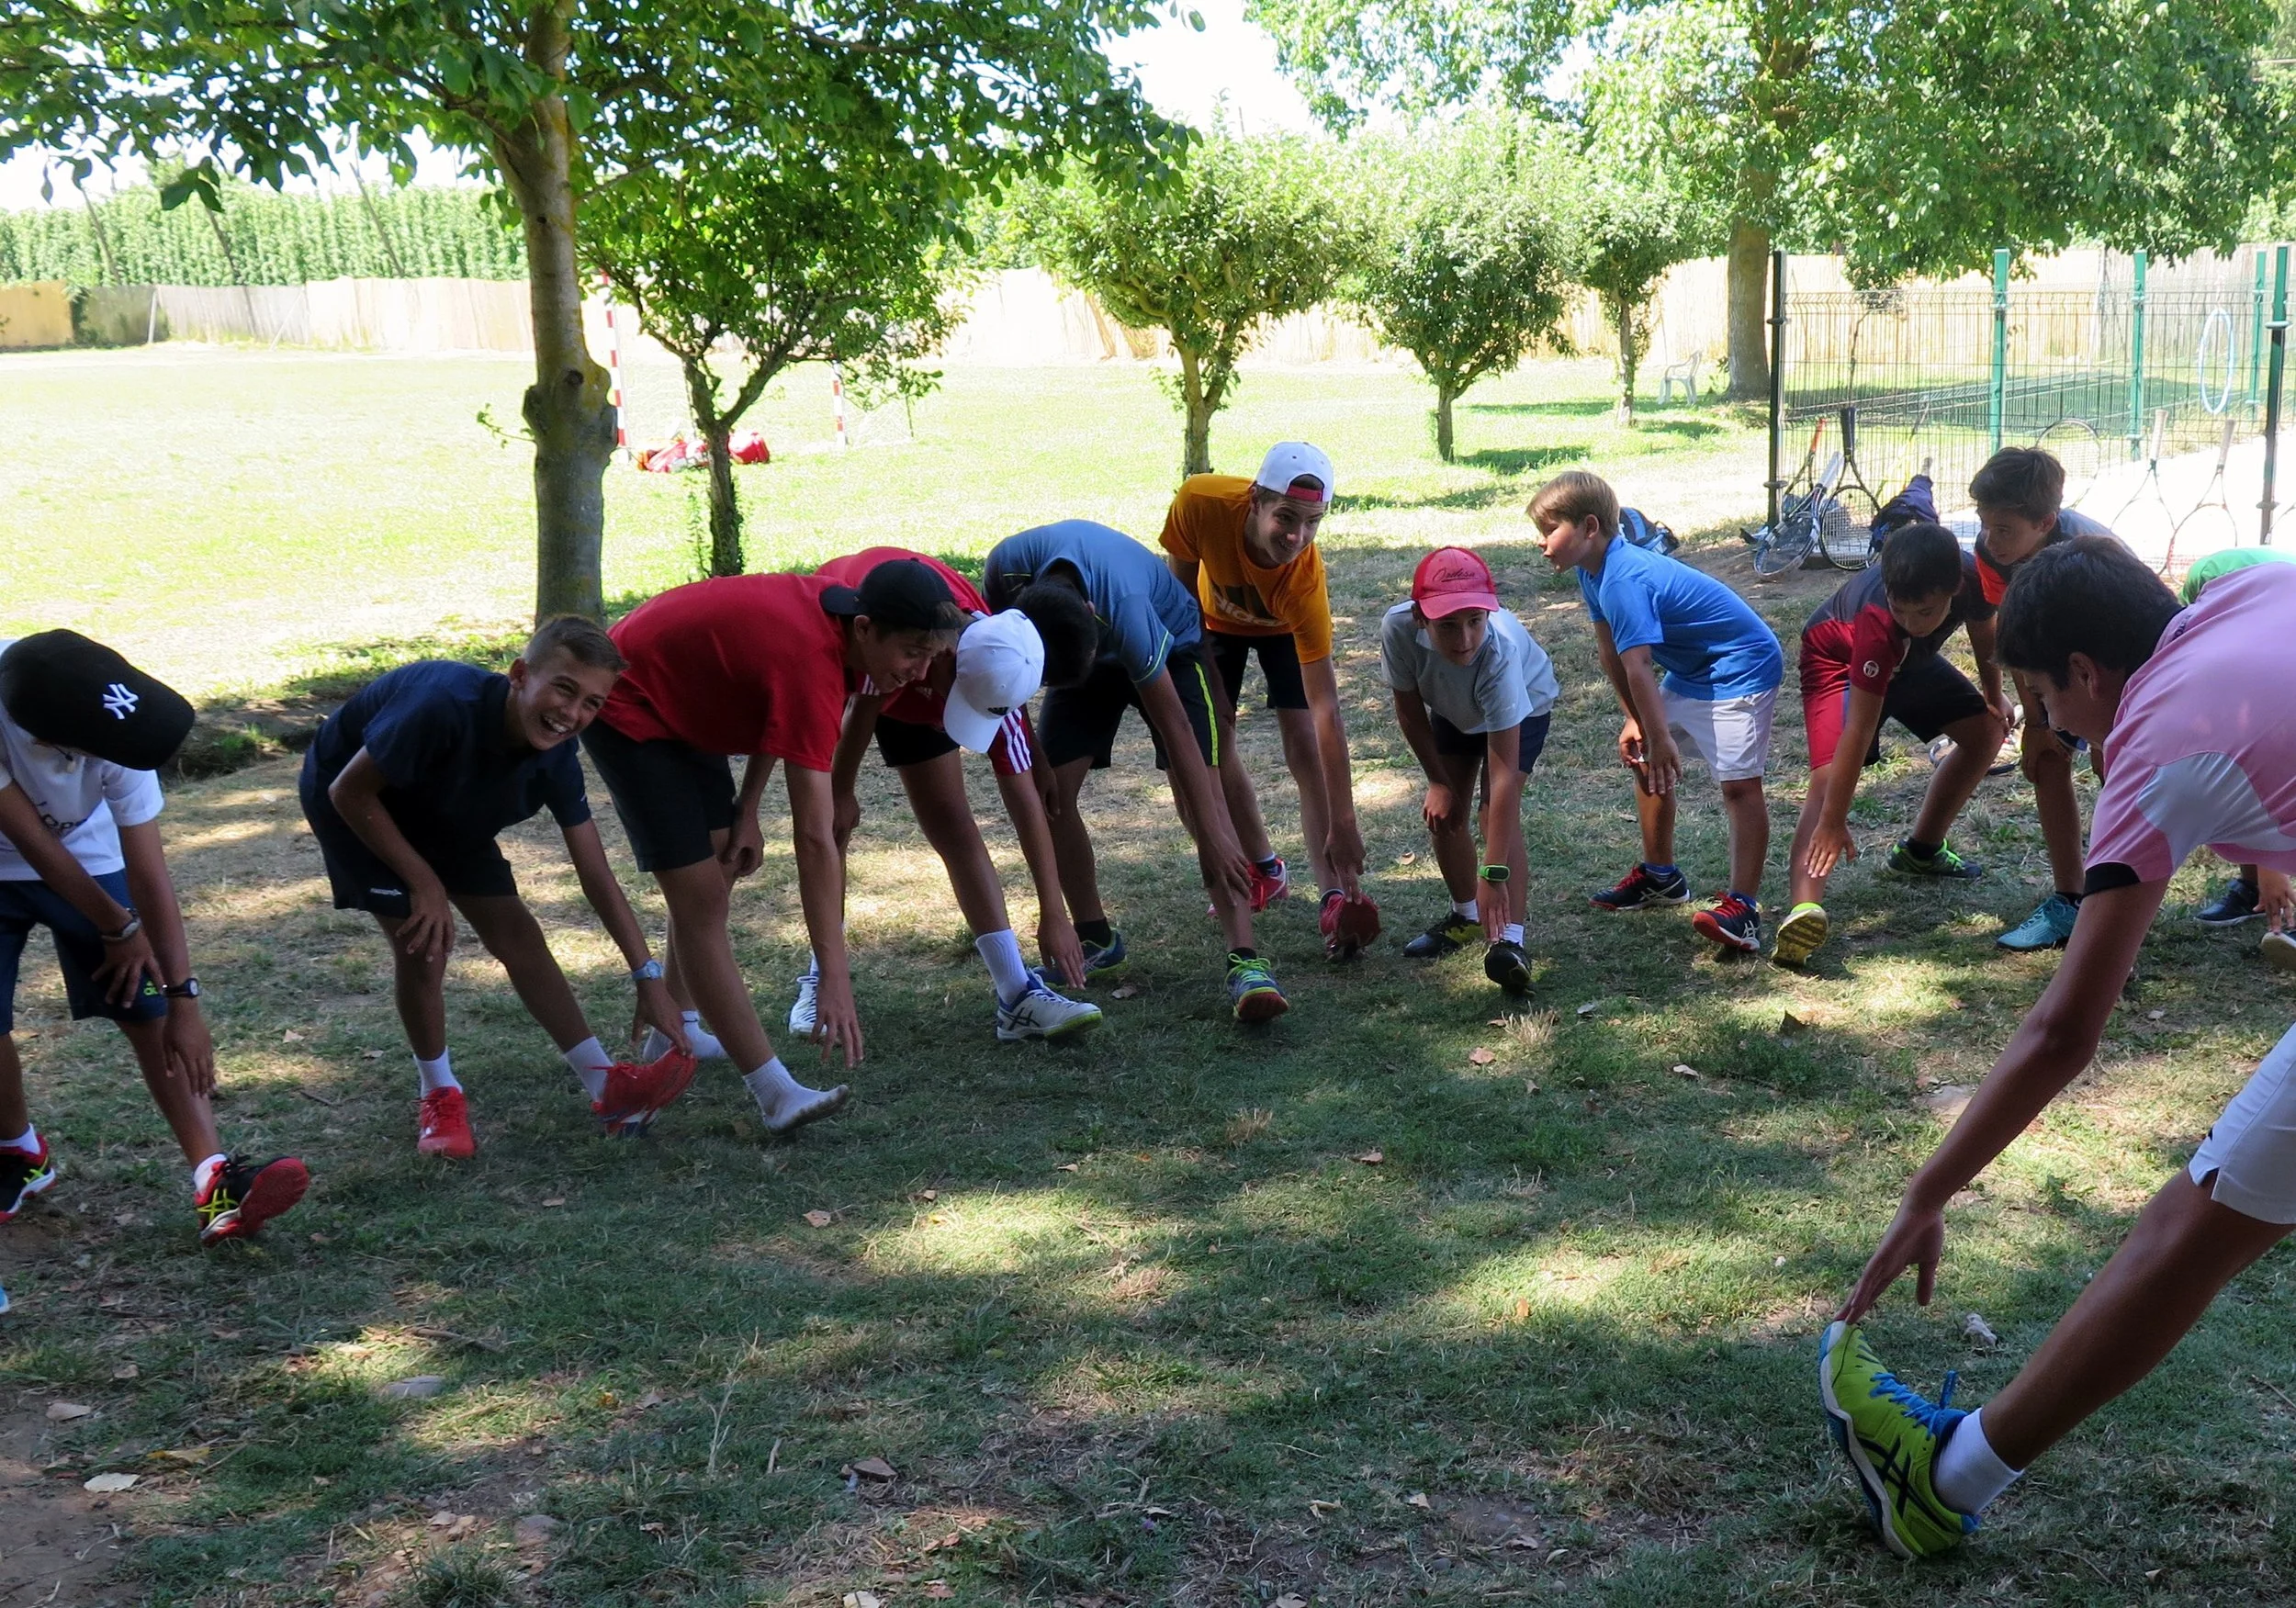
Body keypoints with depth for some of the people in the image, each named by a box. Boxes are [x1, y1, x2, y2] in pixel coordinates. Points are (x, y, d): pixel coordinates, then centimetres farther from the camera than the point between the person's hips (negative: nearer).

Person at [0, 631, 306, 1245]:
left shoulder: (113, 735, -32)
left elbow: (150, 877, -26)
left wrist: (183, 998, -26)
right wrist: (118, 927, -15)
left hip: (90, 862, 1)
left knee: (149, 1012, -10)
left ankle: (216, 1181, -14)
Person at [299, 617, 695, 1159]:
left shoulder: (555, 755, -22)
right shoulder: (447, 704, -41)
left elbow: (597, 877, -15)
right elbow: (350, 791, -28)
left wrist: (648, 977, -18)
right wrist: (424, 883, -24)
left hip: (442, 812, 5)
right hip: (357, 799, -5)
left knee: (516, 931, -1)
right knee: (423, 943, -15)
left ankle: (607, 1087, 4)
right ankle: (440, 1096, 7)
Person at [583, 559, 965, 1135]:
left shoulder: (835, 607, -11)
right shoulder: (811, 664, -36)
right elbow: (815, 838, -39)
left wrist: (746, 810, 2)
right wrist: (834, 979, -39)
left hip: (680, 698, 10)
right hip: (626, 708, -10)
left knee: (717, 875, 18)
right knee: (702, 901, -14)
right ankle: (778, 1095, -16)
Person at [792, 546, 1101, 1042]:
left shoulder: (996, 677, -32)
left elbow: (1024, 801, -26)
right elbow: (862, 709, -27)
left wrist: (1053, 914, -25)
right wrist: (841, 792, -15)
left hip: (915, 691, 2)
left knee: (955, 826, -7)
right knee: (832, 820, -15)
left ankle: (1019, 995, -11)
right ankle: (821, 978, -2)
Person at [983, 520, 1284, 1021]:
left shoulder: (1125, 612, -43)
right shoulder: (1006, 568, -33)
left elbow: (1173, 726, -36)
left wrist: (1211, 836, -34)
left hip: (1170, 648, -4)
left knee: (1200, 788, -20)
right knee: (1050, 791, -7)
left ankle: (1244, 960, -27)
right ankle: (1096, 939, 11)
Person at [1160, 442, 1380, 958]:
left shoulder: (1305, 580, -42)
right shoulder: (1200, 502, -40)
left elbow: (1326, 710, -41)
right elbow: (1183, 585, -16)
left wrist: (1343, 825, -42)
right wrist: (1207, 677, -14)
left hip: (1285, 626, -2)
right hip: (1217, 620, 3)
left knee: (1305, 749, -17)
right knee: (1212, 745, -1)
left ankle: (1336, 899, -18)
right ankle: (1266, 870, 17)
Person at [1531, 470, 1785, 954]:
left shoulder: (1624, 582, -30)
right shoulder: (1594, 571, 1)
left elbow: (1637, 667, -30)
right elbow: (1611, 650, 8)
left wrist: (1660, 739, -27)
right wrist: (1634, 721, 9)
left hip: (1741, 669, -11)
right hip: (1690, 673, 11)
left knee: (1739, 784, -15)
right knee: (1644, 761, 16)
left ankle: (1742, 906, -17)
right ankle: (1660, 877, 29)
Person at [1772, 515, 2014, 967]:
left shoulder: (1972, 576, -31)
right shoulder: (1878, 622, -44)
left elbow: (1984, 629, -3)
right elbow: (1859, 729, -42)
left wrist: (1994, 693, 13)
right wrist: (1833, 823, -40)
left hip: (1909, 658, 7)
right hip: (1838, 655, -7)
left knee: (1987, 731, 12)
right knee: (1829, 776, -25)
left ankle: (1920, 850, 27)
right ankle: (1805, 909, -42)